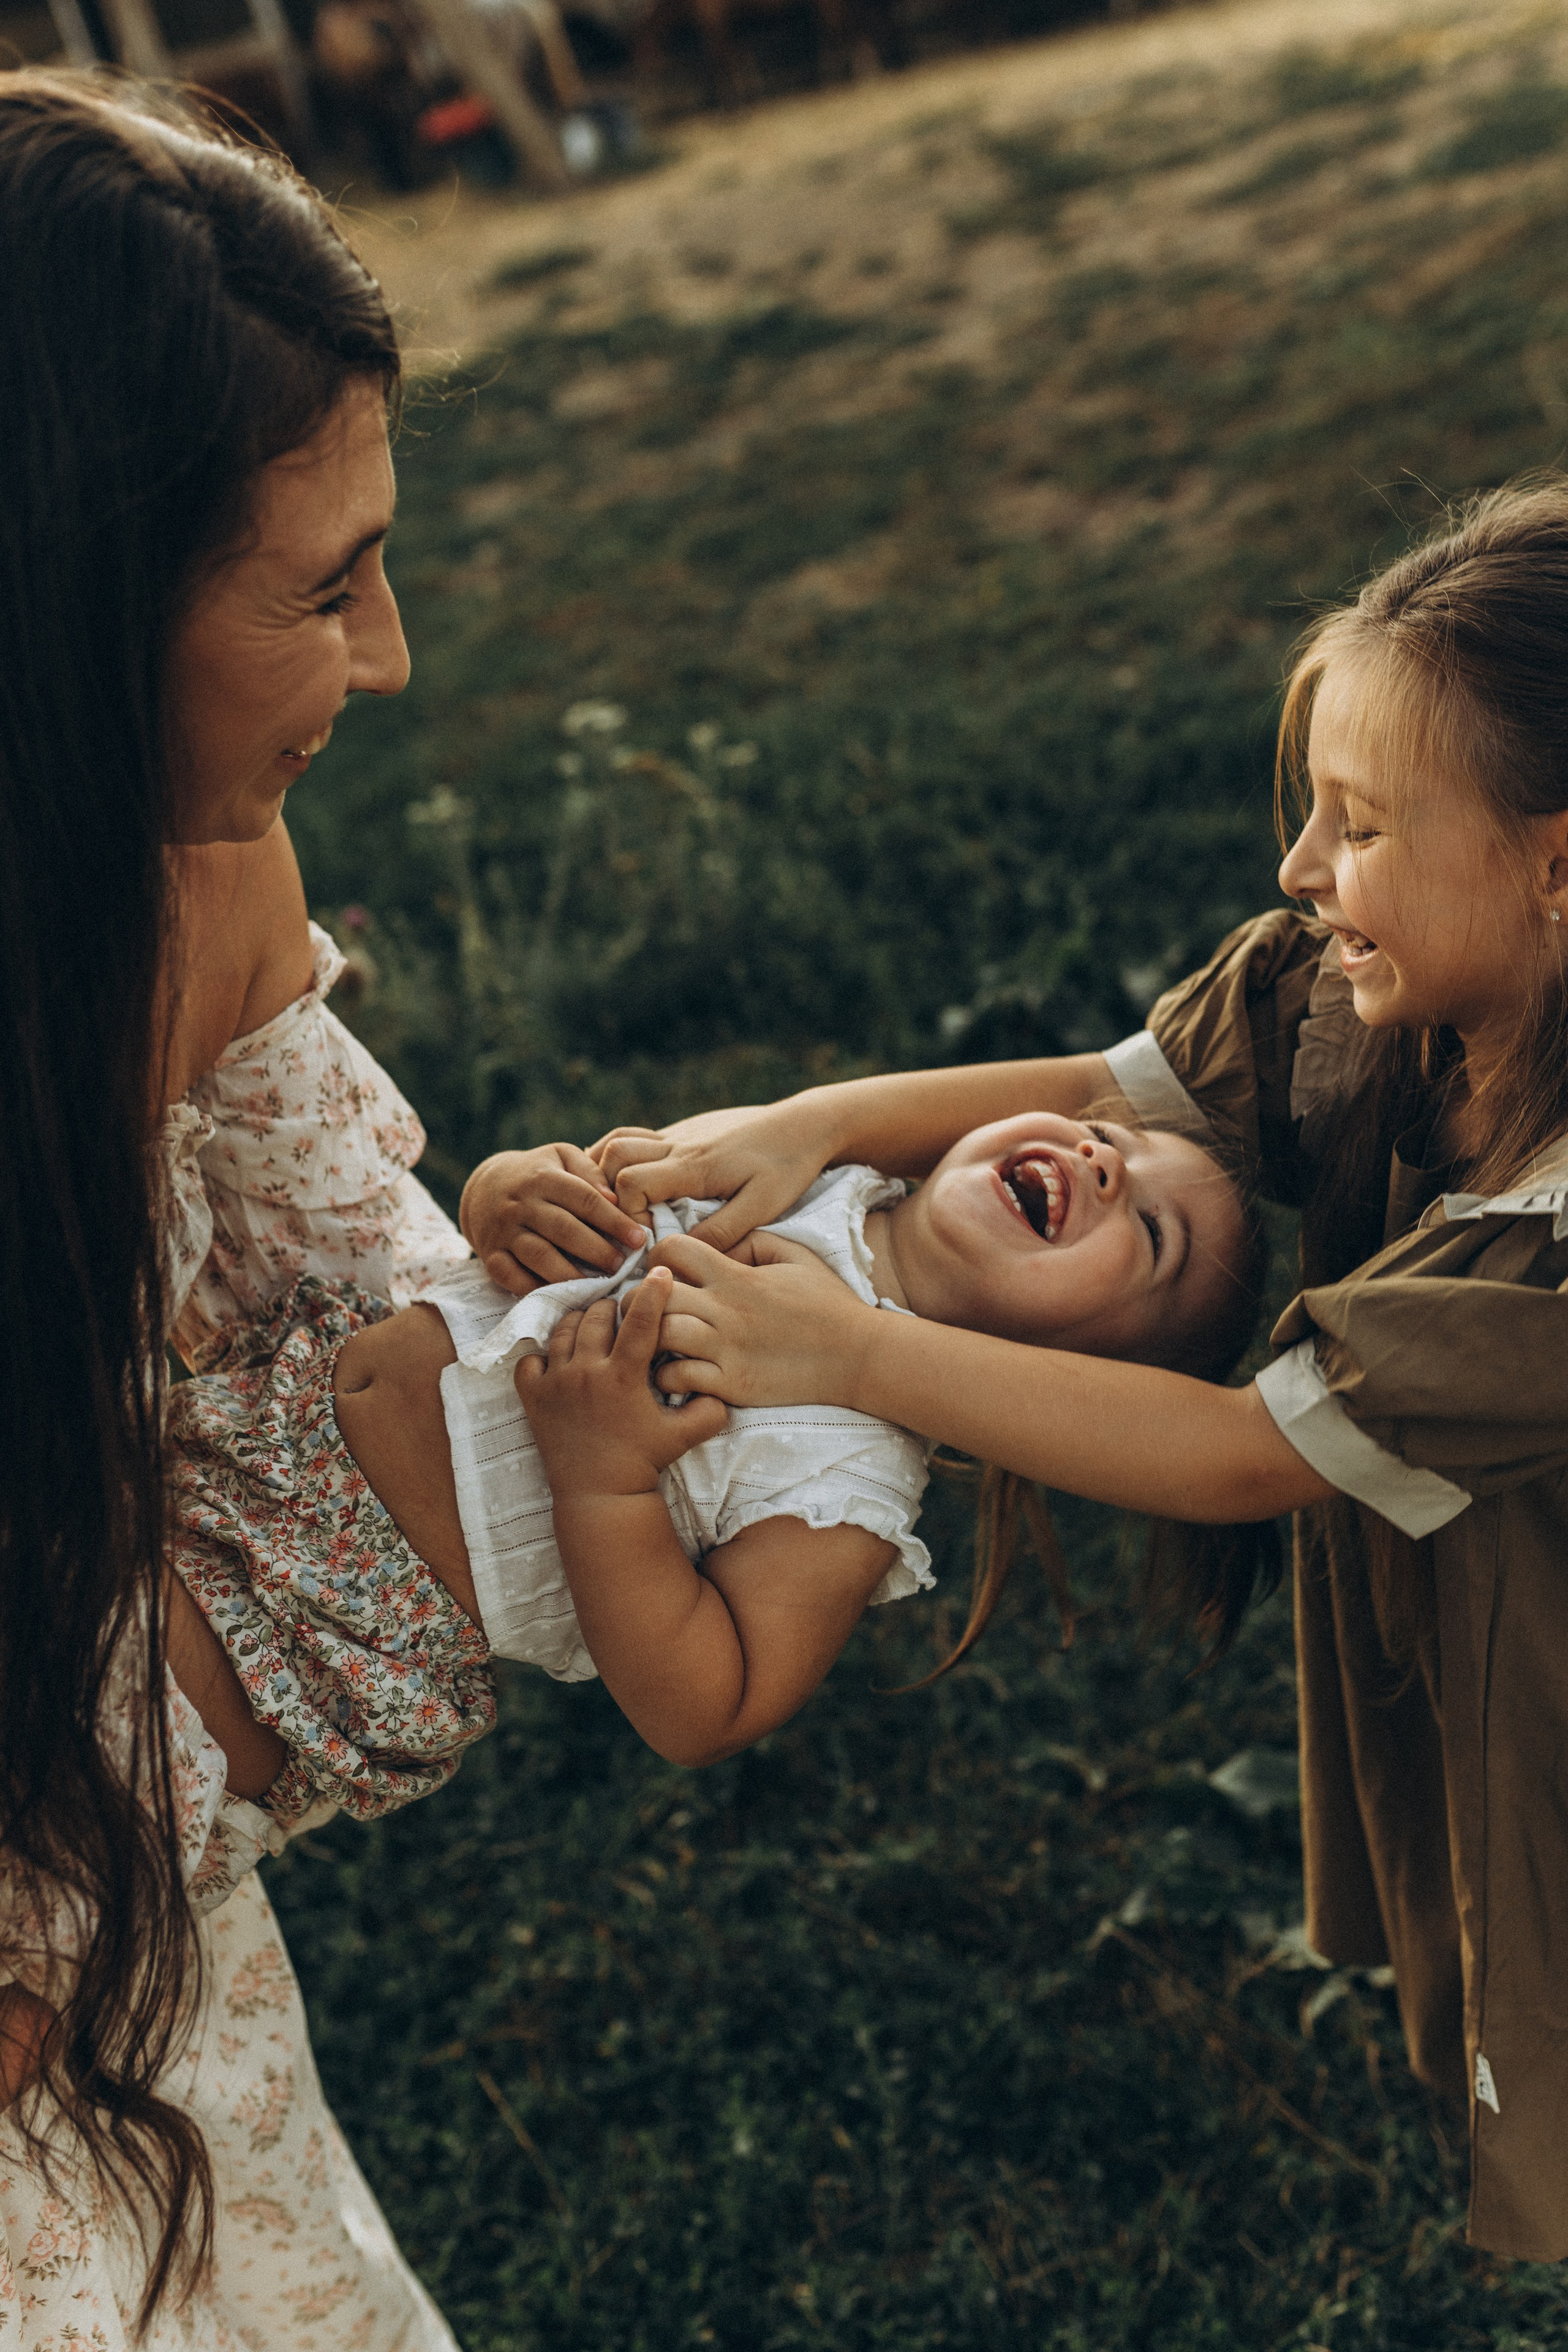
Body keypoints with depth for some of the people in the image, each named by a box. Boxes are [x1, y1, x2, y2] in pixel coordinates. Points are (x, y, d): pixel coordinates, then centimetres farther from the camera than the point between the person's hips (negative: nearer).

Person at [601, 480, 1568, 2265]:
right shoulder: (1347, 997, -14)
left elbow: (1243, 1459, -33)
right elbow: (1114, 1094, -1)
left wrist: (849, 1355, -31)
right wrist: (807, 1127, -17)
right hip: (1423, 1723, 6)